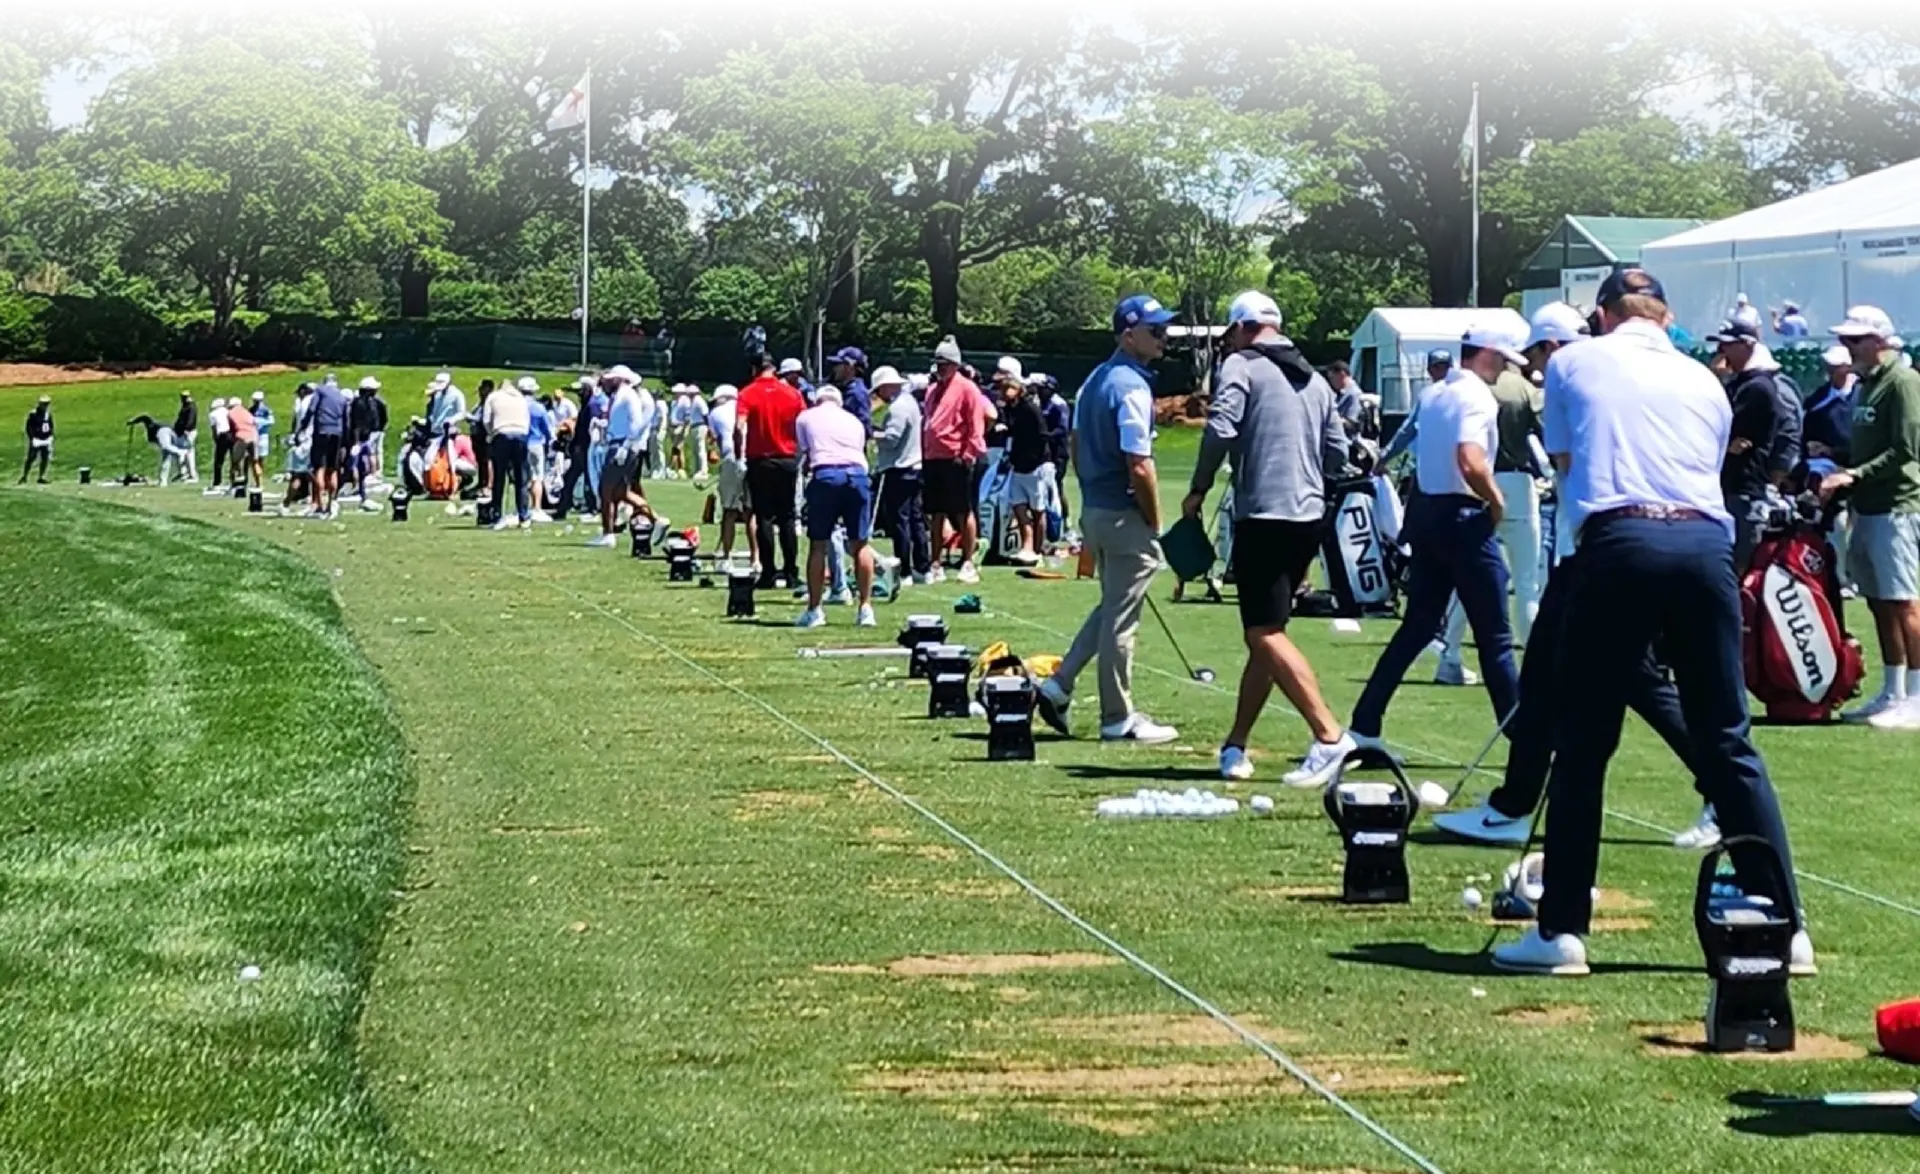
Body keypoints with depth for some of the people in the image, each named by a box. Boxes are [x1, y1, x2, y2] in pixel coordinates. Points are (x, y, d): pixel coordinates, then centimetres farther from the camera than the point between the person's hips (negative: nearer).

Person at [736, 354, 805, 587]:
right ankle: (791, 574, 7)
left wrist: (739, 454, -5)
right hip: (788, 460, 2)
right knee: (787, 519, 9)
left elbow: (739, 426, -16)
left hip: (759, 461, -2)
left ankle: (768, 574, -3)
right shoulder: (792, 393, 2)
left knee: (764, 519, 1)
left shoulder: (747, 393, -5)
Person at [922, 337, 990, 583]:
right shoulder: (932, 390, 18)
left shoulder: (966, 388, -4)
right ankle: (936, 565, 14)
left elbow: (976, 424, -9)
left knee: (964, 513, -2)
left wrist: (969, 453, -15)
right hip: (932, 459, 7)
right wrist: (922, 452, 14)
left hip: (957, 460, -7)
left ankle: (967, 563, 2)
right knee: (936, 514, 10)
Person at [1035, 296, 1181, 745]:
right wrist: (1155, 524, -11)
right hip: (1125, 517, -9)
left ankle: (1057, 687, 16)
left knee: (1110, 609, 21)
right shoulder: (1132, 387, -19)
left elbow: (1077, 450, 17)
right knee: (1120, 620, 1)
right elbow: (1139, 467, -22)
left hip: (1093, 510, 9)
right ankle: (1118, 719, 9)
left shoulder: (1094, 380, 10)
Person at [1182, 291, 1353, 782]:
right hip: (1310, 518, 8)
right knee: (1264, 634, 13)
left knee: (1265, 634, -10)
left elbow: (1220, 429, -15)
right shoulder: (1315, 379, 18)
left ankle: (1329, 736, -20)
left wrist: (1198, 490, -4)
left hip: (1264, 516, -8)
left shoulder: (1241, 366, -2)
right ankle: (1235, 745, 15)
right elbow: (1338, 455, 16)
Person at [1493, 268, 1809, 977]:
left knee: (1582, 747, 3)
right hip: (1705, 542, 3)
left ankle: (1561, 931, 3)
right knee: (1728, 743, 7)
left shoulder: (1572, 365, 15)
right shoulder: (1704, 382, 22)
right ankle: (1784, 924, 6)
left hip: (1618, 543, -3)